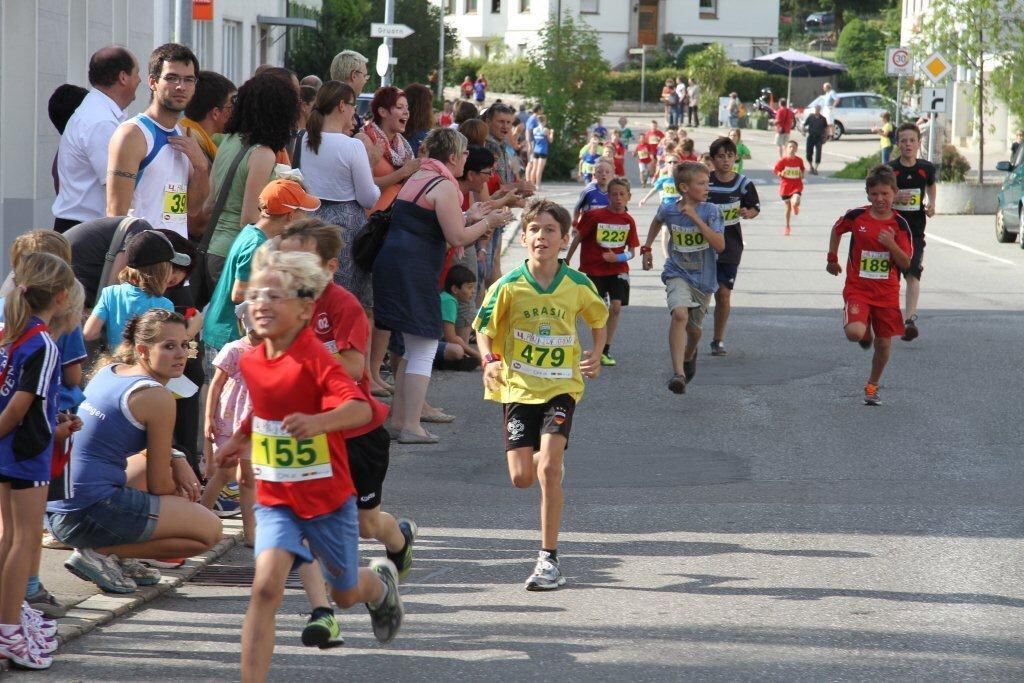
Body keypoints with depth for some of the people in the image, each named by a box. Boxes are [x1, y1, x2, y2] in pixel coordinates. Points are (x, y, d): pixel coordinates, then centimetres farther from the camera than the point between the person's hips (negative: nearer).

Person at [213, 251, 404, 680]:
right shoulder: (251, 361, 0)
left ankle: (381, 583, 55)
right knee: (266, 586, -19)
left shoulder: (315, 360, -21)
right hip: (275, 499, 3)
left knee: (345, 593, 18)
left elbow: (361, 409, -37)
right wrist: (242, 440, 17)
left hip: (327, 496, -3)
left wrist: (318, 422, -54)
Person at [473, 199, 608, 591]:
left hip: (561, 386, -1)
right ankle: (550, 463, 36)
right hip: (518, 387, 1)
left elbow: (598, 320, 17)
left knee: (549, 469, -17)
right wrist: (489, 360, -16)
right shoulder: (508, 287, -6)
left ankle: (549, 559, -9)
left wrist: (596, 354, 2)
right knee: (522, 478, -4)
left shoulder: (578, 286, -3)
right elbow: (484, 329, 3)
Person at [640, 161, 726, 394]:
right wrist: (647, 248, 17)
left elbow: (720, 245, -23)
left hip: (704, 278, 1)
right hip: (677, 274, -1)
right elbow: (658, 221, 19)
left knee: (694, 328, 15)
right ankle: (678, 373, -33)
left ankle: (688, 356, 52)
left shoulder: (710, 211, -13)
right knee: (680, 314, -28)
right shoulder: (668, 210, -7)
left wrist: (696, 219, -26)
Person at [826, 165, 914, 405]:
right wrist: (832, 258, 19)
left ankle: (872, 386, 30)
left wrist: (891, 244, -23)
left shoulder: (900, 224, -5)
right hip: (857, 288, -1)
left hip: (887, 293, 1)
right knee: (854, 332, -25)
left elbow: (906, 264, -7)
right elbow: (836, 230, 16)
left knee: (884, 343, 6)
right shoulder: (856, 216, -6)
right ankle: (865, 332, 15)